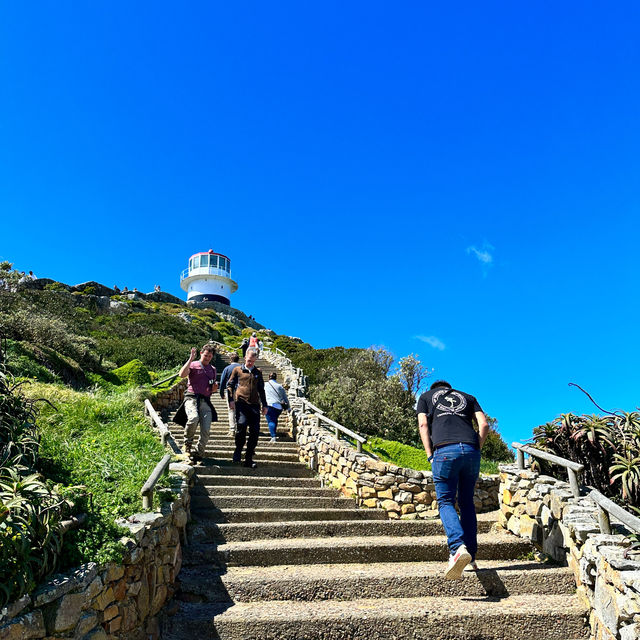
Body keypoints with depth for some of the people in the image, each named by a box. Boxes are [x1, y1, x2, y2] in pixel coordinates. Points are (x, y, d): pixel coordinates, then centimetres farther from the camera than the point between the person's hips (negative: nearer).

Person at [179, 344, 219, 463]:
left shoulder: (213, 370, 23)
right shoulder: (193, 365, 7)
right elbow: (182, 374, -15)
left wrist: (215, 388, 7)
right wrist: (191, 359, -13)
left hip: (205, 401, 5)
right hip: (192, 398, -5)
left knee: (206, 430, -6)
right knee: (194, 418, -33)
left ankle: (198, 454, 8)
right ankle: (188, 442, -6)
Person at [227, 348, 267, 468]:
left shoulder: (258, 372, 19)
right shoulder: (237, 370, 12)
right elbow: (230, 385, 12)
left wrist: (264, 405, 20)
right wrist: (231, 400, 1)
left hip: (254, 405, 3)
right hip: (241, 403, -3)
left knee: (255, 431, -4)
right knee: (241, 425, -22)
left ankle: (248, 459, 5)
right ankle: (238, 451, 2)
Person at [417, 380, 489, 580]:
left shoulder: (426, 396, 24)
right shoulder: (468, 397, 29)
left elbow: (423, 424, 10)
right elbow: (484, 425, 15)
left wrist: (430, 456, 6)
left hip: (444, 450, -3)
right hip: (471, 450, 3)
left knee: (445, 502, 2)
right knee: (467, 502, 15)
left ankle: (458, 548, -22)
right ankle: (471, 557, 13)